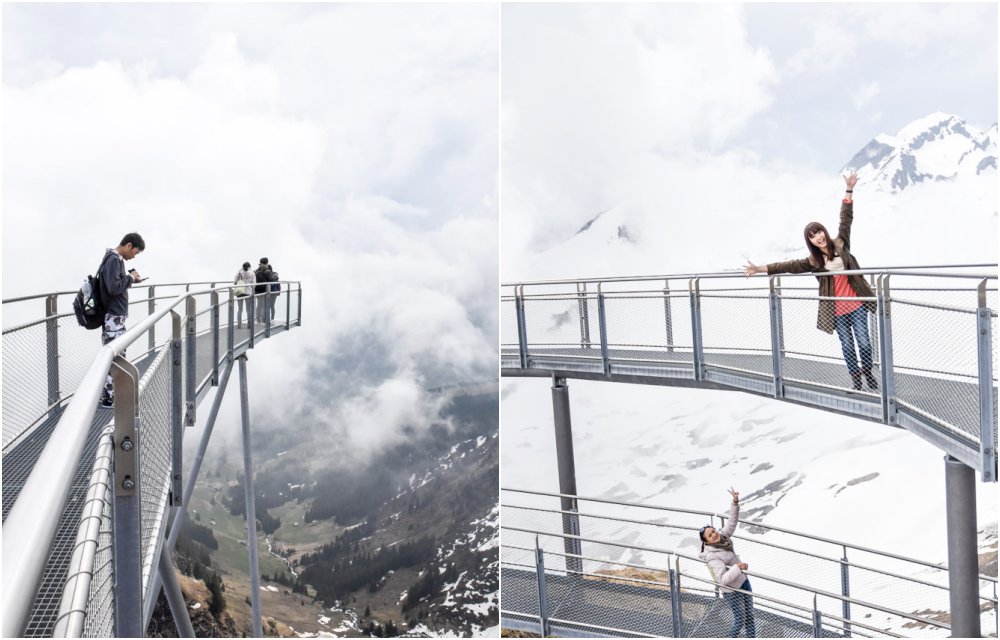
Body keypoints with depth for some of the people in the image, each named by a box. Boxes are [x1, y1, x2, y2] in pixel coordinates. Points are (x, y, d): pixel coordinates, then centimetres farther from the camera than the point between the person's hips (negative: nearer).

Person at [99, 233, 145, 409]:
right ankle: (108, 398, -3)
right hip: (113, 317, -10)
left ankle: (112, 393, 21)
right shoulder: (113, 259, -16)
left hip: (117, 316, 10)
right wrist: (131, 278, -12)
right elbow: (113, 287, -24)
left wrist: (130, 277, 6)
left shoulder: (116, 259, 14)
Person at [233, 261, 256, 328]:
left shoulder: (239, 272, 2)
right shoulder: (252, 273, 0)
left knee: (240, 309, 6)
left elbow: (234, 282, -2)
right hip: (248, 292, -1)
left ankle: (239, 325, 2)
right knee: (248, 310, 7)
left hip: (240, 292, 1)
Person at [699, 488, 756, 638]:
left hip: (744, 582, 7)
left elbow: (732, 521, 1)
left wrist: (735, 502, -10)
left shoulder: (723, 537, -7)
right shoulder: (712, 557, -28)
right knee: (740, 620, 7)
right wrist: (737, 567, -40)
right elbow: (722, 579, -35)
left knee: (750, 616, 16)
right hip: (732, 591, -7)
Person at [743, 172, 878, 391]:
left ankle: (868, 372, 25)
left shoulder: (840, 245, -1)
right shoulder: (813, 261, -1)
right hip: (836, 310, 0)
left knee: (864, 342, 2)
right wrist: (760, 269, -12)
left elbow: (846, 219, 0)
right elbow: (789, 266, -5)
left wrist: (849, 191, -4)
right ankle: (856, 379, 22)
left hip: (857, 304, 0)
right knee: (847, 345, 7)